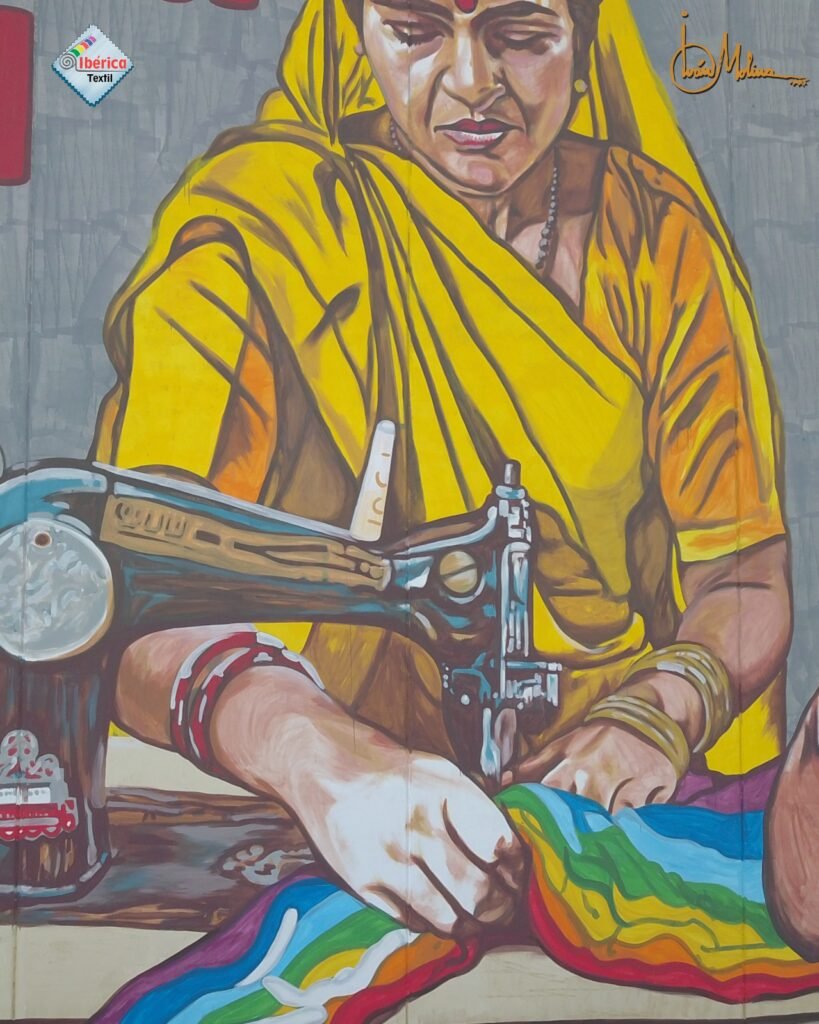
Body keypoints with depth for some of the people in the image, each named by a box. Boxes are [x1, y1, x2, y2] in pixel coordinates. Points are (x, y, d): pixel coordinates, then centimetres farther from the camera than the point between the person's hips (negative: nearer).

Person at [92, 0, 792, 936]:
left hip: (625, 804, 3)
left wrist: (659, 714, -15)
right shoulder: (262, 225, -5)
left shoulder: (659, 234, 6)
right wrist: (322, 757, -35)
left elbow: (745, 577, 6)